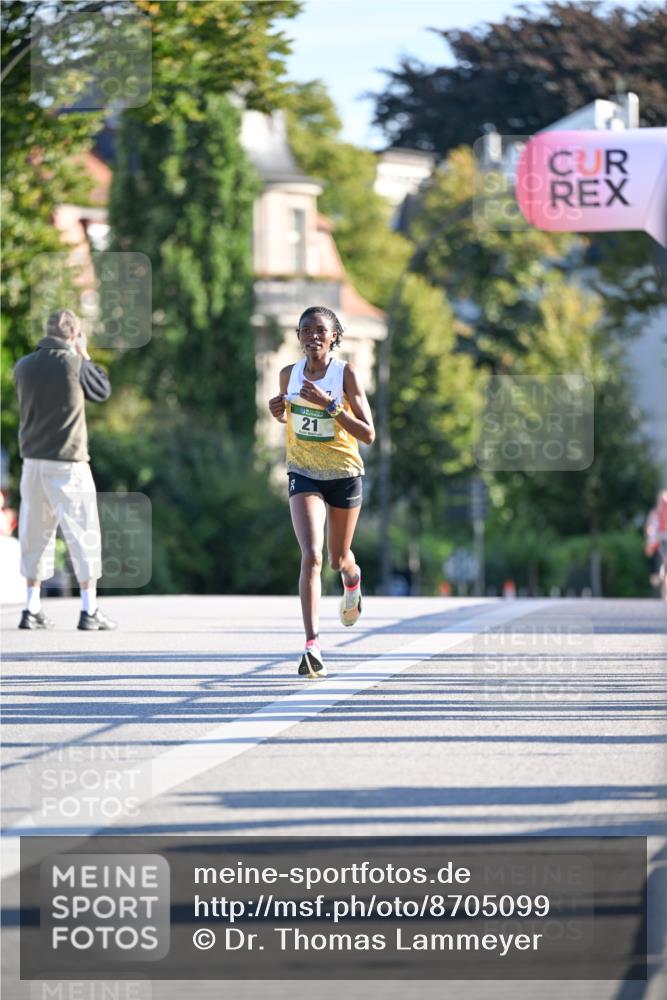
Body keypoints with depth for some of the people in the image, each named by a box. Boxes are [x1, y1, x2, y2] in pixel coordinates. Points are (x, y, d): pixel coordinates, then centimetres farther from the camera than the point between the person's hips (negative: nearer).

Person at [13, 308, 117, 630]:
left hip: (32, 460, 5)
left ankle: (32, 609, 14)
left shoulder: (24, 366, 2)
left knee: (35, 534, 13)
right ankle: (89, 611, 0)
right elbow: (103, 390, 4)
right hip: (67, 463, -5)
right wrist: (84, 355, 12)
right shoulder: (74, 365, -11)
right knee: (83, 534, 2)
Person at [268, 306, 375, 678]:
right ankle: (313, 647, -25)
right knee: (311, 556, -19)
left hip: (344, 474, -1)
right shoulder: (289, 375, -3)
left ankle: (352, 578, 57)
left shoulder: (347, 374, -13)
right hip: (304, 475, 1)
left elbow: (368, 434, -18)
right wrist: (279, 412, -7)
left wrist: (329, 404, -29)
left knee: (338, 560, 17)